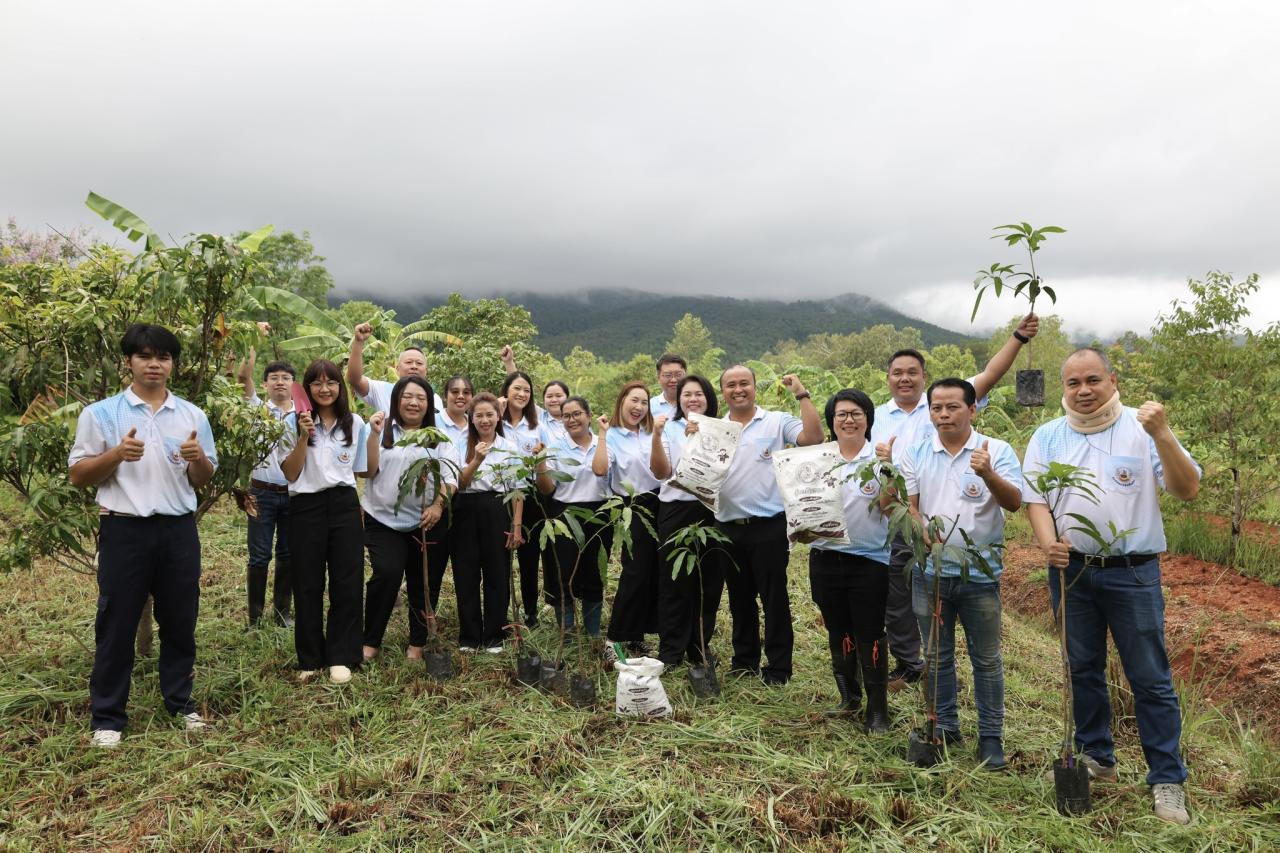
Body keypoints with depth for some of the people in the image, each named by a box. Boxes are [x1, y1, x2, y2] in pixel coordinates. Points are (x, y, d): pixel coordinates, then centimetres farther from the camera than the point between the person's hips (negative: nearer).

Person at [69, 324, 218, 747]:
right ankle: (108, 716, 18)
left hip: (179, 530, 3)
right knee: (116, 624, 5)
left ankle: (180, 701, 27)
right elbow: (77, 475, 0)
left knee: (180, 621, 12)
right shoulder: (100, 413, -1)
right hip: (125, 530, -2)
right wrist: (117, 454, -17)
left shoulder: (192, 416, 7)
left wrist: (198, 458, -11)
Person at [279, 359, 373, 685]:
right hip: (306, 508, -2)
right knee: (308, 585, 6)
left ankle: (340, 657, 13)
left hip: (344, 505, 2)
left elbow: (367, 470, 10)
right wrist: (303, 437, -14)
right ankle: (310, 659, 18)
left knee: (346, 582, 2)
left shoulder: (355, 423, 7)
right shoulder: (295, 423, 0)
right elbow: (290, 474, -4)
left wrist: (375, 434, 1)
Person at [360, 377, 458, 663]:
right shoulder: (383, 433, 5)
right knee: (387, 574, -17)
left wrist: (438, 504, -19)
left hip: (428, 522, 2)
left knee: (425, 584, 5)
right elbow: (368, 471, -4)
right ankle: (370, 641, 0)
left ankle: (417, 644, 22)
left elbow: (450, 476, -2)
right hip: (384, 520, -1)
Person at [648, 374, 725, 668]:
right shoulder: (670, 429, 1)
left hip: (713, 512, 2)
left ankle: (700, 647, 24)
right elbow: (661, 473, -8)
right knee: (675, 582, 4)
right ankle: (671, 650, 15)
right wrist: (656, 436, -20)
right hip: (677, 511, -2)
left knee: (709, 581, 9)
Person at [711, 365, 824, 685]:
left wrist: (802, 394, -16)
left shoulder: (777, 422, -2)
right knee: (739, 598, 16)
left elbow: (814, 437, -16)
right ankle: (744, 660, 30)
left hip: (768, 525, -4)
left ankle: (779, 667, 14)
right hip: (728, 527, 4)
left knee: (774, 598, 3)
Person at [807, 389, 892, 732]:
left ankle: (877, 710, 15)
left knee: (870, 637, 2)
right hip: (825, 558, 3)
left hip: (870, 560, -3)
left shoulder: (880, 459, -5)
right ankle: (848, 695, 33)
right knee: (838, 633, 15)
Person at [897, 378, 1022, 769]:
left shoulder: (997, 451, -5)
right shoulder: (916, 454, 4)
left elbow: (1014, 503, -15)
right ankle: (945, 727, 28)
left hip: (980, 573, -3)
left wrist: (988, 475, -34)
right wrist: (922, 533, -16)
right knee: (937, 656, 13)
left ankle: (991, 736, 20)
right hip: (930, 571, 3)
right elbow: (907, 505, 3)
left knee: (987, 659, 7)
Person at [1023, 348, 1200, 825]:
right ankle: (1096, 758, 31)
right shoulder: (1048, 437, 5)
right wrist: (1047, 542, -18)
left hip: (1132, 571, -3)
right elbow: (1035, 499, 1)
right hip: (1071, 569, 3)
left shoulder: (1141, 428, -4)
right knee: (1082, 670, 15)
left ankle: (1167, 779, 14)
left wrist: (1161, 435, -25)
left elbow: (1187, 490, -11)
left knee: (1151, 679, 2)